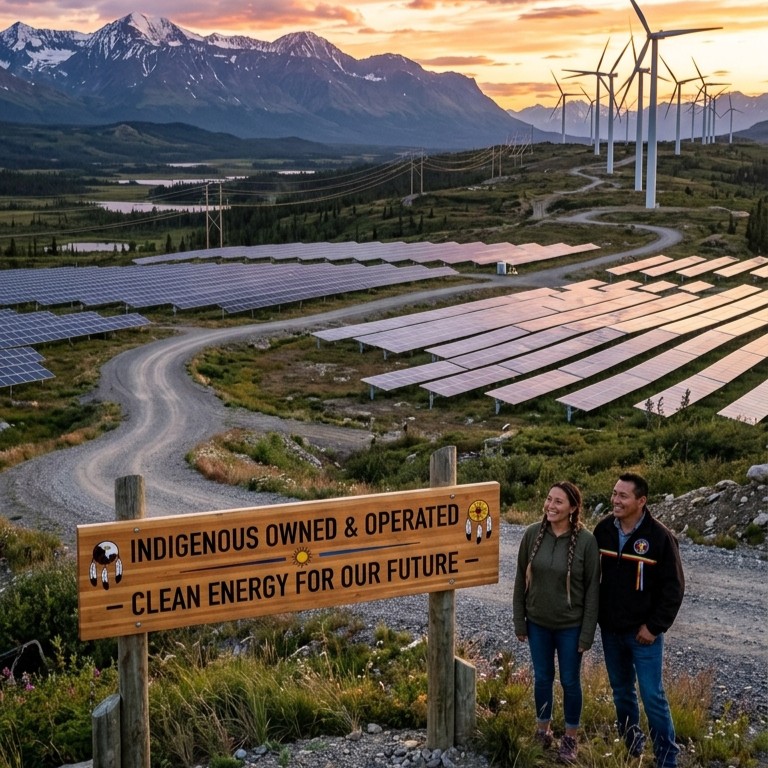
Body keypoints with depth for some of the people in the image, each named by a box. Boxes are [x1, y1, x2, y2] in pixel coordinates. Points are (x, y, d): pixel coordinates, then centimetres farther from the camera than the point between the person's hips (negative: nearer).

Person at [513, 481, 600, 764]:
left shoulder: (586, 541, -16)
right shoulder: (532, 534, -8)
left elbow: (592, 589, -10)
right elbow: (521, 579, 0)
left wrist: (587, 633, -9)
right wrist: (519, 621, 1)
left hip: (570, 626, -2)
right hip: (538, 623, 3)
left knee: (569, 681, 11)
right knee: (542, 678, 16)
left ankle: (570, 738, 29)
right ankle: (543, 730, 35)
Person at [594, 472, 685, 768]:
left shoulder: (660, 537, -16)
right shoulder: (603, 529, -3)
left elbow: (673, 588, -12)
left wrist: (655, 626, -13)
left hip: (643, 632, -5)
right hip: (610, 629, 5)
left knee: (652, 696, -2)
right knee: (621, 691, 17)